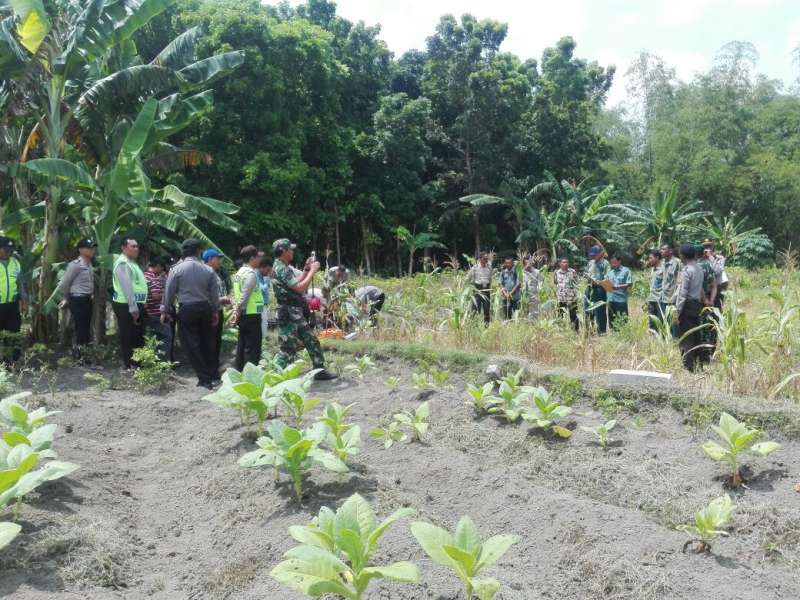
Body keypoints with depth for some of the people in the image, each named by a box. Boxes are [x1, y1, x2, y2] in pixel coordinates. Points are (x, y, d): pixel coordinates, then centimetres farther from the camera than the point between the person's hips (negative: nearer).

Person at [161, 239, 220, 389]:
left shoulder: (177, 269, -5)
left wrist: (165, 311, 9)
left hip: (186, 309, -3)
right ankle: (214, 376, 19)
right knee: (207, 343, 14)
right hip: (205, 308, 3)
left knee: (191, 345, 3)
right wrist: (215, 311, 18)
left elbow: (169, 291, -2)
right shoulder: (208, 270, 1)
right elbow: (215, 293, 6)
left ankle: (204, 379, 2)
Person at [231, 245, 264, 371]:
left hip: (243, 315, 9)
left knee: (242, 346, 13)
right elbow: (244, 296, -20)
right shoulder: (251, 273, -14)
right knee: (253, 349, -6)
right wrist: (238, 312, -13)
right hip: (252, 315, -9)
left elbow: (236, 294, 14)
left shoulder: (239, 272, 15)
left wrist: (236, 311, 10)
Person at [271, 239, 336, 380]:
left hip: (296, 314, 10)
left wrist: (306, 269, 17)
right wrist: (312, 271, -13)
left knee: (312, 341, 13)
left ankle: (320, 370, 21)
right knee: (288, 348, -5)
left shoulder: (284, 268, 14)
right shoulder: (281, 269, -17)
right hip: (288, 315, -10)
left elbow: (297, 283, 25)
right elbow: (300, 288, -22)